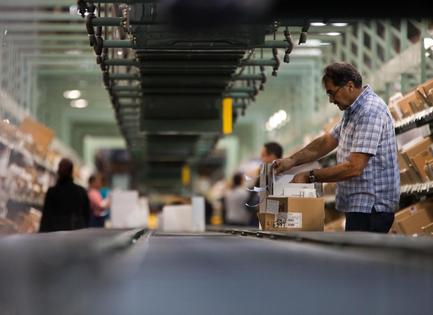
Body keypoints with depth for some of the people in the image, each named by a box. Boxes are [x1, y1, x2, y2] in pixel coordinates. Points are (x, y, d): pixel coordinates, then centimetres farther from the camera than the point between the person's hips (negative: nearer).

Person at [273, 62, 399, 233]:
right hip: (360, 205, 10)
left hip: (372, 207, -10)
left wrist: (310, 176, -18)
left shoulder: (369, 112, -18)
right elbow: (327, 141, 19)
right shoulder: (353, 111, 16)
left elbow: (354, 167, -23)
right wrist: (292, 160, 6)